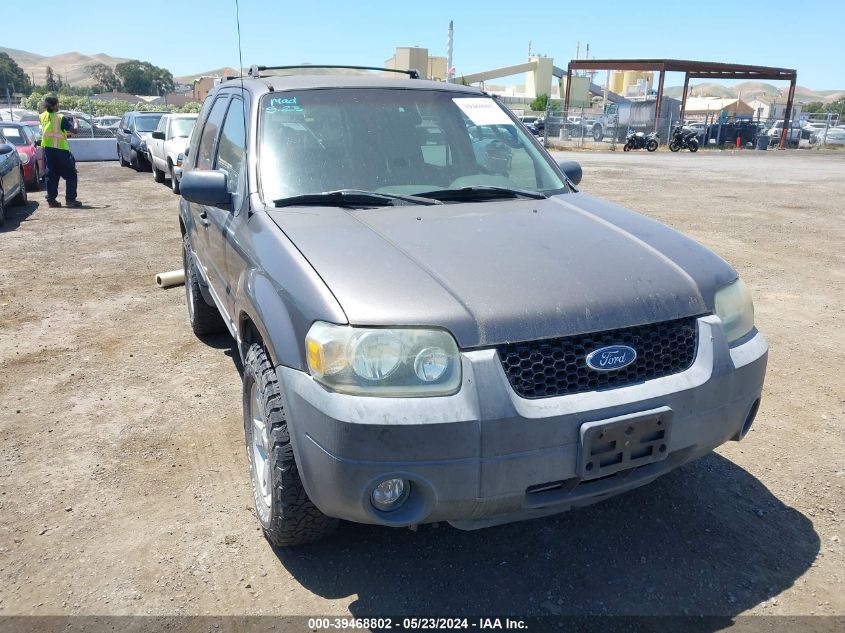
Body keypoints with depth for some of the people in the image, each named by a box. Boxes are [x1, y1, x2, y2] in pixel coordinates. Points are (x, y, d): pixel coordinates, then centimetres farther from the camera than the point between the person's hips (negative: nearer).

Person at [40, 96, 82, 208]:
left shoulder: (43, 116, 5)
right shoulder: (60, 118, -12)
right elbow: (74, 130, -13)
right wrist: (75, 121, 5)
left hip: (47, 149, 6)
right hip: (60, 149, -6)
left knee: (51, 175, 11)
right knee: (70, 174, 3)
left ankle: (51, 199, 9)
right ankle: (70, 199, -4)